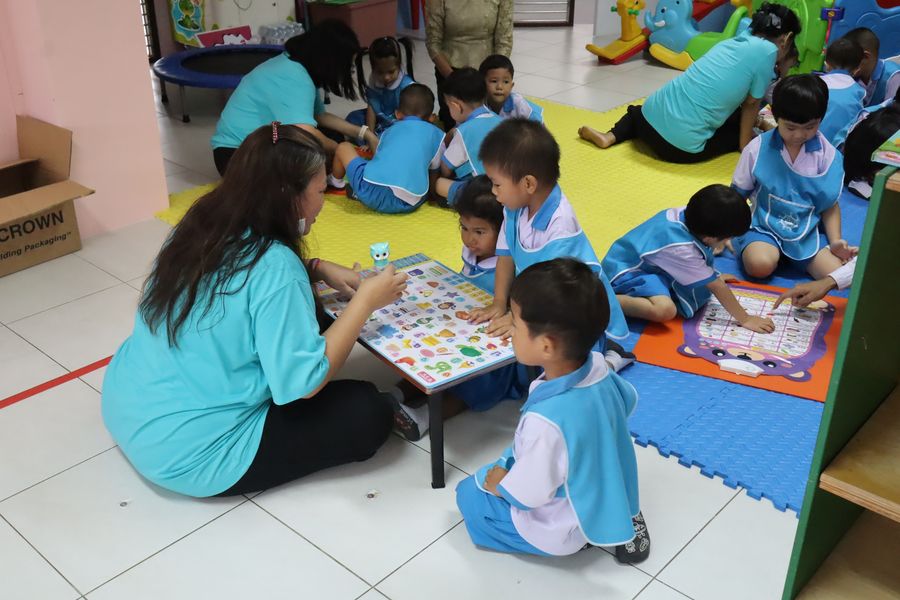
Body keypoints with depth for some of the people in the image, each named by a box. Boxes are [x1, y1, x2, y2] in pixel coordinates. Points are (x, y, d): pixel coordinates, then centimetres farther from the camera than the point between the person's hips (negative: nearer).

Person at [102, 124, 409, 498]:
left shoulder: (204, 221, -1)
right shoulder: (274, 266, -26)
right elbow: (303, 383, -23)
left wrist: (317, 269, 5)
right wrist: (365, 301, -15)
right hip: (186, 453, -8)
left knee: (303, 312, 17)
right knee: (370, 413, -4)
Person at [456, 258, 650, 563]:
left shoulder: (545, 419, -41)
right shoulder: (598, 367, -19)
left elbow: (528, 494, -27)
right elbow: (628, 401, 5)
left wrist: (499, 483, -5)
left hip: (562, 531, -6)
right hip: (609, 493, 6)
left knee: (469, 494, 11)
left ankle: (574, 540, 4)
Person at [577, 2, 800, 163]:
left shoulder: (732, 41, 18)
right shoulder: (767, 50, -4)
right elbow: (751, 104, 1)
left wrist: (757, 120, 38)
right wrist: (745, 143, 12)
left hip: (652, 115, 7)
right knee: (740, 129, 19)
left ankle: (609, 137, 16)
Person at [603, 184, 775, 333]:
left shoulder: (687, 215, -12)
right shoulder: (682, 250, -32)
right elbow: (717, 287, -22)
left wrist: (714, 276, 23)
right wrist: (745, 319, -14)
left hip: (644, 260, 10)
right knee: (665, 310, -33)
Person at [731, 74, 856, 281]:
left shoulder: (827, 154, -1)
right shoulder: (757, 149, -5)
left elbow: (830, 204, 7)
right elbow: (737, 195, 4)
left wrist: (835, 241, -6)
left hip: (806, 233, 2)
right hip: (762, 227, -2)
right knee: (759, 265, -33)